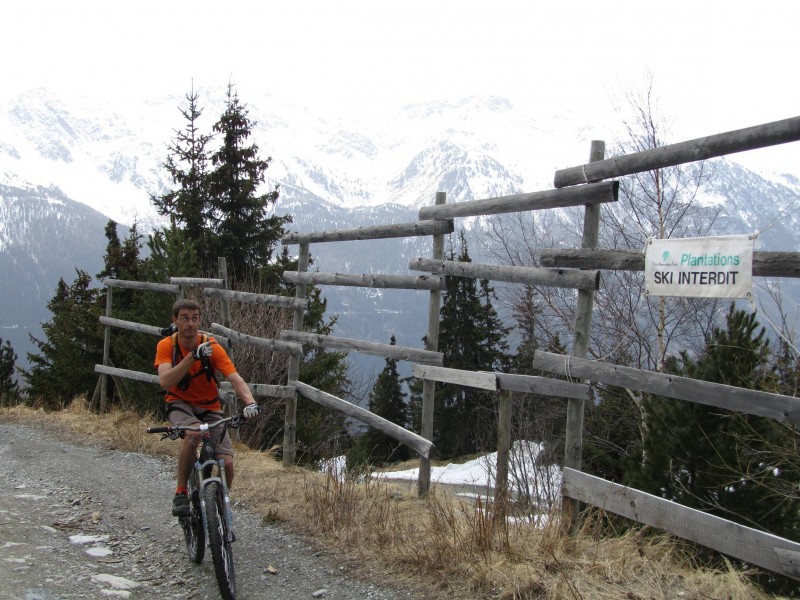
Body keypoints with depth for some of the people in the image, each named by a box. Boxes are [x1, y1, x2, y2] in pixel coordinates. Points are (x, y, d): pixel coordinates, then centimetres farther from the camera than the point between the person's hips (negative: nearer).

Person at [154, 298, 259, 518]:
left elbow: (235, 378, -27)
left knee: (226, 463, -16)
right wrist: (193, 356, -40)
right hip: (180, 404, -1)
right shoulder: (166, 345, -15)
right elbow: (165, 382, -31)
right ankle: (181, 494, -20)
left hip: (209, 408, 1)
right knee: (193, 433, -37)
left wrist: (250, 402, -46)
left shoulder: (212, 346, -17)